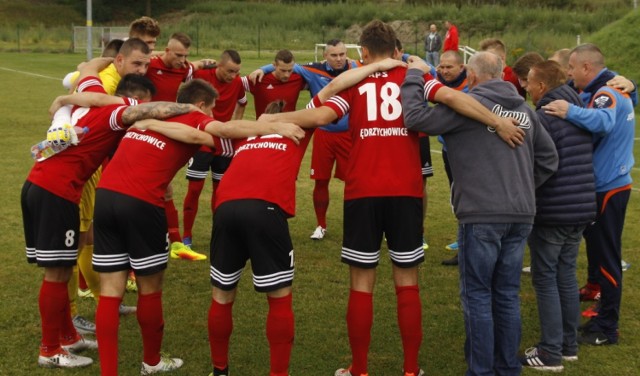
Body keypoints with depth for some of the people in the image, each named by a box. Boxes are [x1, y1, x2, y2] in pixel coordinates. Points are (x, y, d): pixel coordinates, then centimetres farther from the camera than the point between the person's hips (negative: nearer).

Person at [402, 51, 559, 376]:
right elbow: (548, 157, 16)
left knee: (477, 294, 5)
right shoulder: (524, 109, 11)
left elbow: (416, 118, -12)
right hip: (521, 215, 6)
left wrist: (414, 76, 1)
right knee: (508, 294, 14)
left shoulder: (469, 103, -9)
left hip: (481, 215, -6)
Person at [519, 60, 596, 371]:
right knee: (567, 277, 16)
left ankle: (550, 354, 5)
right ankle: (569, 345, 24)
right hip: (581, 208, 8)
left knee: (546, 280, 1)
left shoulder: (541, 117, -15)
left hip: (551, 210, -8)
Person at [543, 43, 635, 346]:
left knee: (605, 257, -2)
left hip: (607, 188, -10)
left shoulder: (606, 93, -19)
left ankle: (607, 329, 8)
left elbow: (604, 121, -40)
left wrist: (570, 111, -48)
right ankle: (605, 318, 28)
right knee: (601, 254, 17)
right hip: (609, 184, 10)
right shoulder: (615, 89, 14)